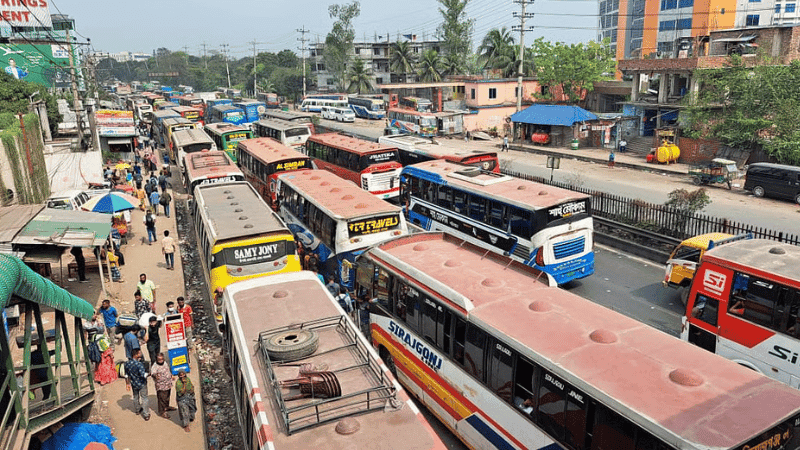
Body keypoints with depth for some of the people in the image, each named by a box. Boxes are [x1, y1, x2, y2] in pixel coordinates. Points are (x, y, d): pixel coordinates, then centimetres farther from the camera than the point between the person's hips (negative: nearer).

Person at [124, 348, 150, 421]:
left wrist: (127, 383, 14)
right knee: (144, 398, 9)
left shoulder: (127, 363, -10)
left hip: (133, 384, 6)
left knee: (136, 397, 27)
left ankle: (138, 410, 48)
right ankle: (146, 414, 16)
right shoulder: (139, 364, -31)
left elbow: (126, 375, 3)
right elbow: (143, 375, -34)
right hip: (141, 384, -6)